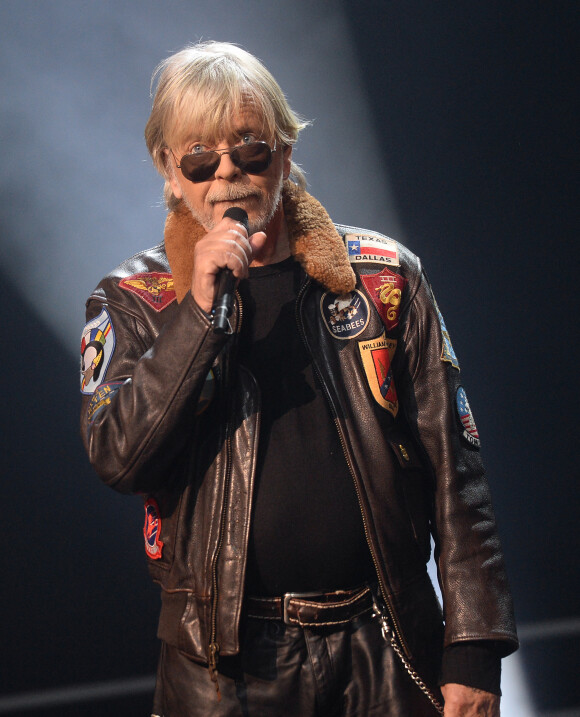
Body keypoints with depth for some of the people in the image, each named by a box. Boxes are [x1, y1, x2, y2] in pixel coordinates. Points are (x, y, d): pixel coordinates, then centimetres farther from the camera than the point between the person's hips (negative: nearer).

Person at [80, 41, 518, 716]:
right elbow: (118, 458, -12)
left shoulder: (383, 276, 4)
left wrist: (473, 648, -3)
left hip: (387, 647, 1)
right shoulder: (133, 301, 3)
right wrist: (200, 309, -20)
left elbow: (452, 468, 2)